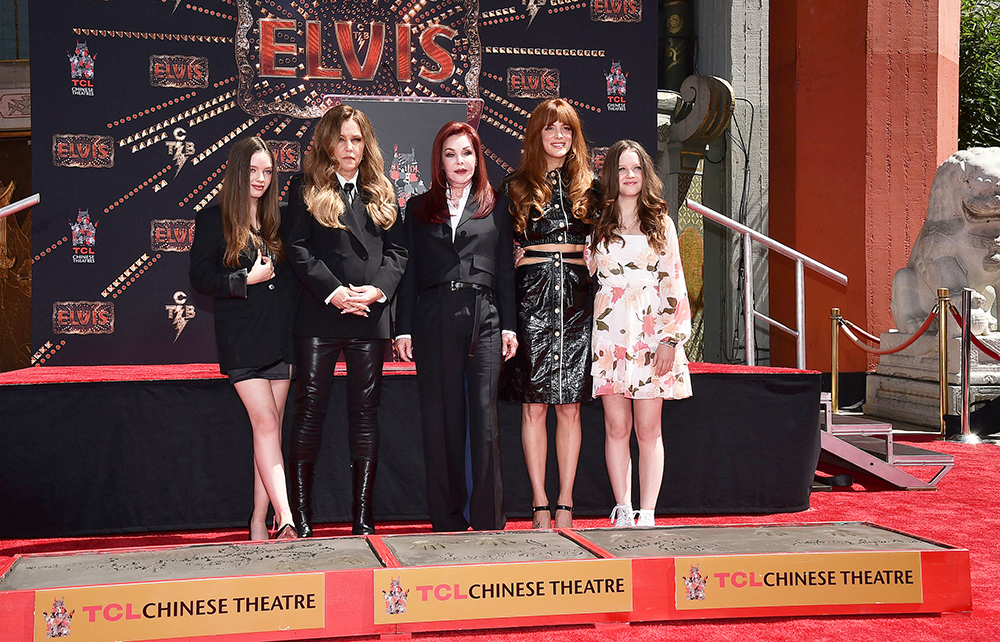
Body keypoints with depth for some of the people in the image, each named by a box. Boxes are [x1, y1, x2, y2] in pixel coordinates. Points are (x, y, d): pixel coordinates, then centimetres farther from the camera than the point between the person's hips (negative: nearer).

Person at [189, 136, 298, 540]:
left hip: (279, 336, 5)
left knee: (270, 429, 5)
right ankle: (287, 520, -18)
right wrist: (247, 279, -16)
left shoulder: (276, 222, 14)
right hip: (240, 337, -5)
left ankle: (259, 521, 12)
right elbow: (200, 276, -4)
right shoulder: (213, 220, 1)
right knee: (266, 423, -14)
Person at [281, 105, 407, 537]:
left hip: (369, 319, 3)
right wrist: (334, 292, -14)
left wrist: (378, 290, -9)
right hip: (319, 316, -3)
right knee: (310, 410, -2)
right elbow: (297, 248, -4)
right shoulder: (305, 190, 5)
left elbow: (396, 250, 9)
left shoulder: (381, 194, 15)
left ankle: (363, 518, 9)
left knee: (365, 412, 5)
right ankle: (301, 518, 5)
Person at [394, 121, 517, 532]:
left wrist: (509, 325, 3)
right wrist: (403, 329, 3)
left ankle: (488, 520, -1)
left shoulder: (496, 207, 14)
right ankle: (447, 519, 9)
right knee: (440, 418, 2)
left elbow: (506, 269, 11)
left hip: (484, 317, -1)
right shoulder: (419, 209, 14)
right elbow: (409, 271, 10)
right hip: (433, 320, 1)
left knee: (484, 416, -6)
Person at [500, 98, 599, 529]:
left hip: (577, 297, 2)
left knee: (570, 406, 3)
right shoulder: (516, 187, 6)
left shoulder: (588, 188, 12)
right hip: (531, 296, -2)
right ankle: (540, 504, 5)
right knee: (534, 405, -1)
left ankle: (565, 502, 8)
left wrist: (598, 298, 3)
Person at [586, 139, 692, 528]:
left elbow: (674, 284, 5)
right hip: (609, 334, 0)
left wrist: (671, 338, -3)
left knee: (648, 429, -2)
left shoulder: (661, 224, 9)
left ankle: (647, 515, 2)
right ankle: (623, 513, 7)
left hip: (651, 334, 0)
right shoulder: (596, 225, 10)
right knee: (616, 427, 0)